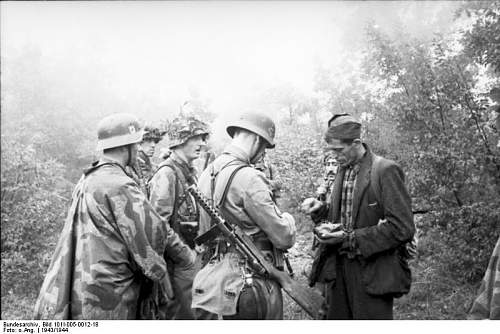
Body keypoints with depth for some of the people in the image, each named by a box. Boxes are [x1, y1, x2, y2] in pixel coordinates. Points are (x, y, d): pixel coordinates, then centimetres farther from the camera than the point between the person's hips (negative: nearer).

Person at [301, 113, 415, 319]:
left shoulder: (385, 170, -13)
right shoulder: (342, 170, 10)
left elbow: (403, 229, -17)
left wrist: (350, 239, -19)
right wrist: (321, 209, -2)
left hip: (372, 273, -6)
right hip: (339, 269, 7)